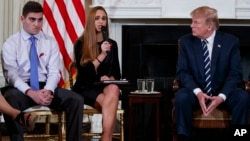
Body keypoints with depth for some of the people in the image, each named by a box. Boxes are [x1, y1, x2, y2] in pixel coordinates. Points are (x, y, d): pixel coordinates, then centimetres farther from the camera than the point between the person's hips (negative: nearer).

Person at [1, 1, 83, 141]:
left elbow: (54, 71, 3)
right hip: (21, 88, -3)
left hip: (45, 86, 3)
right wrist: (30, 92, -25)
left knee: (76, 99, -23)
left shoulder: (51, 42, 11)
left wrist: (48, 90, -20)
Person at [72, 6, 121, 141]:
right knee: (109, 102, -36)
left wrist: (110, 78, -7)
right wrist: (102, 54, -17)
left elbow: (116, 73, 17)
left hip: (105, 87, 3)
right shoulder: (81, 44, 0)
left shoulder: (112, 44, 13)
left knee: (114, 89, -35)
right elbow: (84, 72, -9)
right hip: (86, 88, -3)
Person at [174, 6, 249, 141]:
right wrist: (198, 92, -22)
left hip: (223, 93, 0)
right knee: (182, 97, -33)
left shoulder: (230, 41, -2)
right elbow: (182, 72, -4)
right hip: (197, 92, 0)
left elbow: (235, 74, -6)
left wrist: (221, 96, -22)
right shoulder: (186, 41, 1)